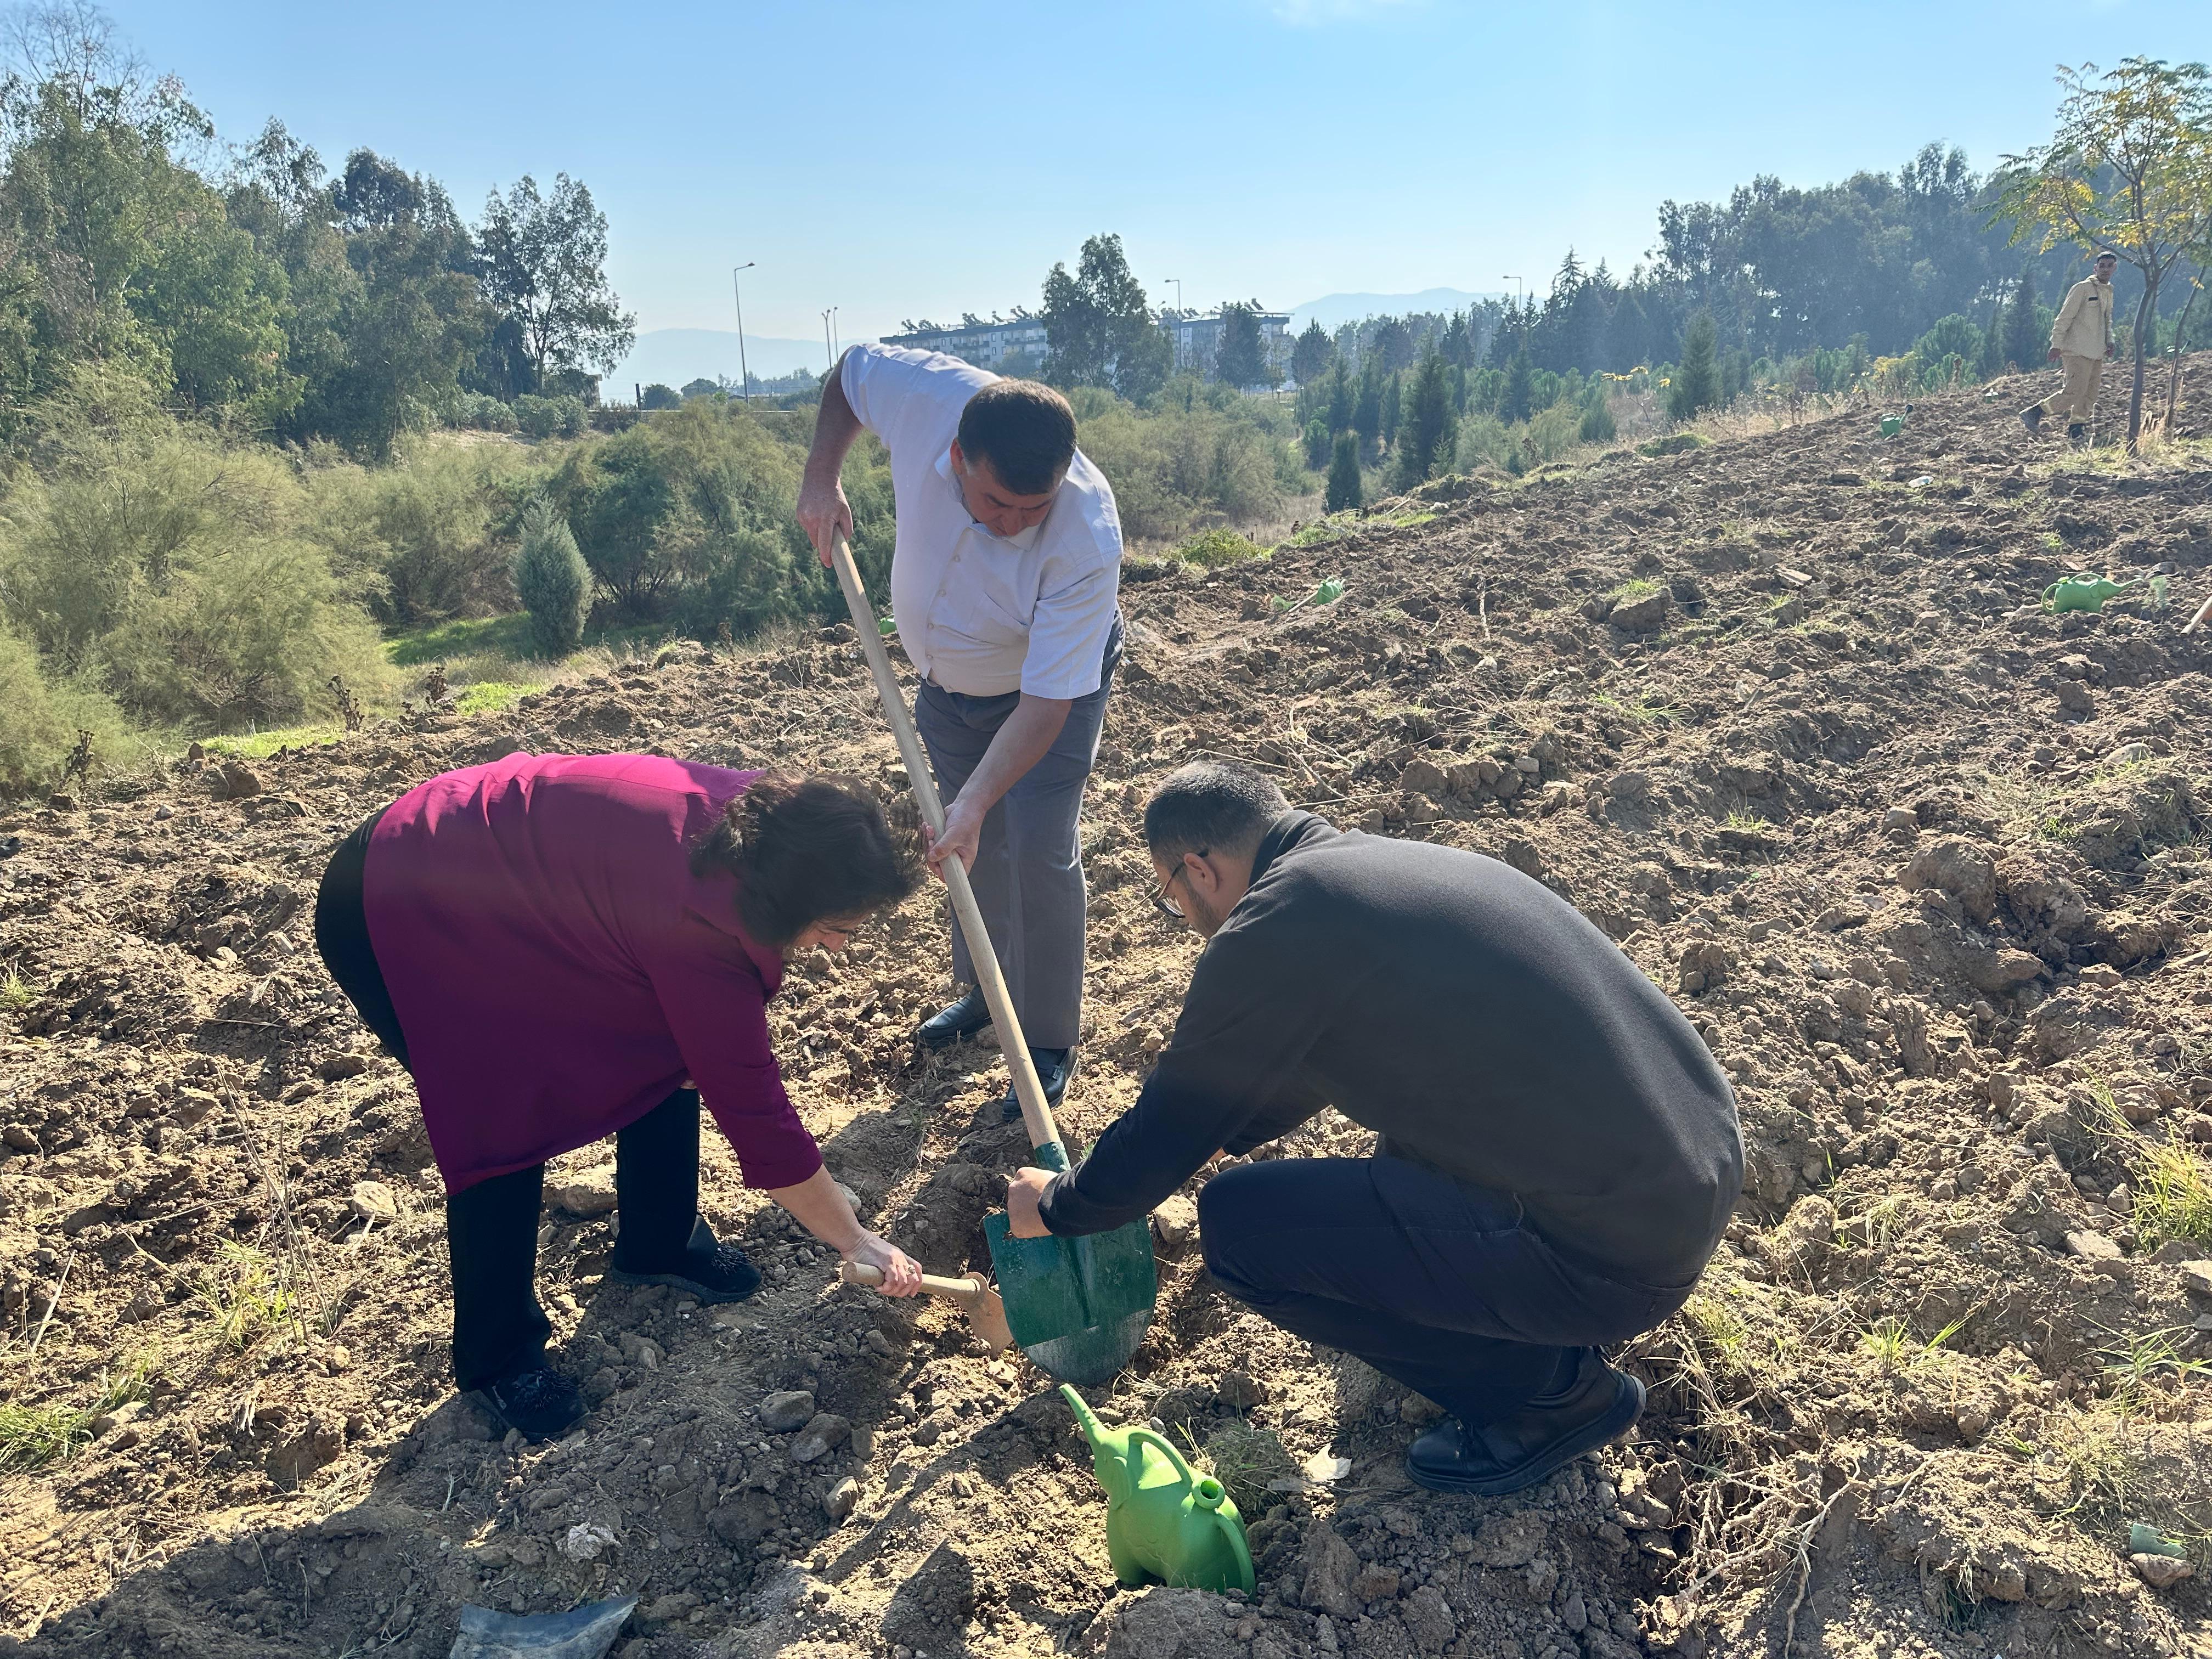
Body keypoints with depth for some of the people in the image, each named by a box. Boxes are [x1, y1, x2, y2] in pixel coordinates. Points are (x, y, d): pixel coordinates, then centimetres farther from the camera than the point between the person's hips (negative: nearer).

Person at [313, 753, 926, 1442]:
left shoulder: (760, 819, -15)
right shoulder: (696, 914, -37)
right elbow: (752, 1103, -28)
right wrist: (856, 1242, -18)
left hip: (526, 880, 8)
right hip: (407, 915, -8)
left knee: (671, 1050, 4)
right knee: (507, 1127, -12)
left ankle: (659, 1245, 27)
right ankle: (495, 1358, 11)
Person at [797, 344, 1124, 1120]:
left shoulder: (1087, 541, -41)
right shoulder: (925, 394, -33)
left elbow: (1045, 702, -38)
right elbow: (851, 369, -7)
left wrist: (974, 801, -45)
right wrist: (821, 476, -16)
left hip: (1056, 682, -4)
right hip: (947, 680, 5)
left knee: (1037, 848, -14)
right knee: (977, 845, 16)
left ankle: (1050, 1042, 4)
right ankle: (984, 991, 38)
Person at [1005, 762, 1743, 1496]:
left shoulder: (1270, 929, -13)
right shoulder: (1392, 860, 13)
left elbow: (1173, 1128, -1)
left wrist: (1056, 1206, 18)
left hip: (1620, 1254, -9)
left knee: (1239, 1223, -5)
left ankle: (1549, 1386, 7)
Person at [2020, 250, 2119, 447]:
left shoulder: (2109, 292, 17)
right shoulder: (2082, 288, -8)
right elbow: (2064, 318, -11)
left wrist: (2109, 342, 11)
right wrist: (2057, 345, -16)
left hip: (2097, 353, 8)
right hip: (2078, 351, -8)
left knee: (2090, 395, 7)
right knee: (2075, 391, -16)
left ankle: (2076, 431, 14)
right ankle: (2033, 413, -8)